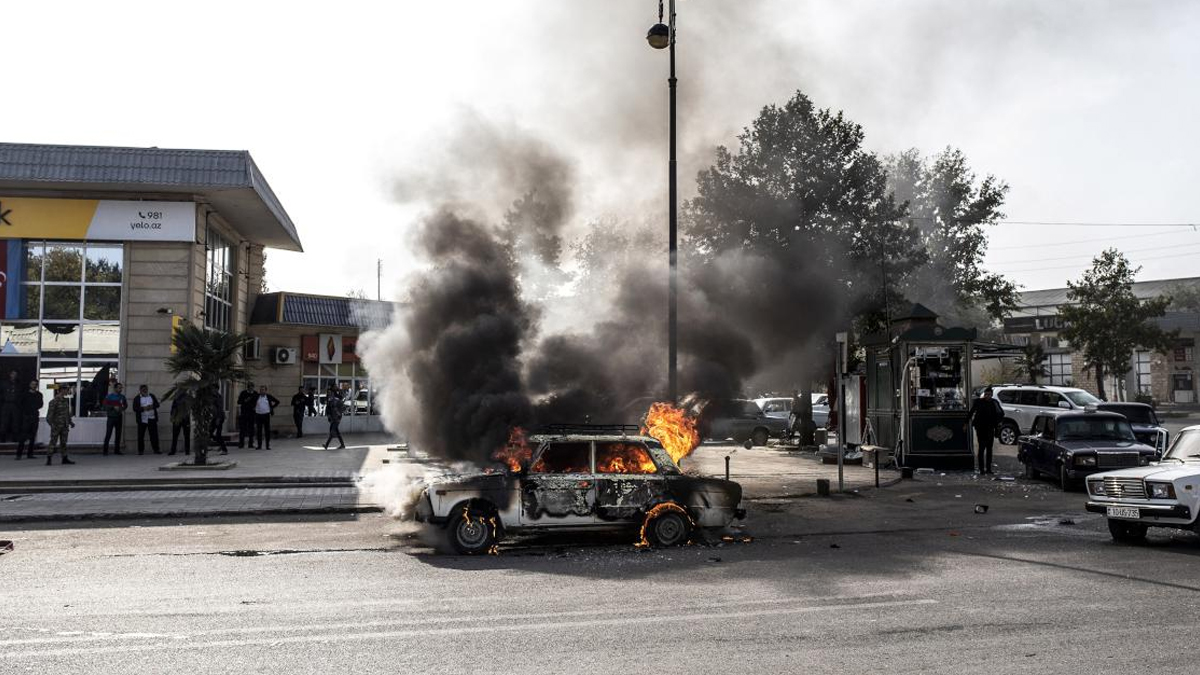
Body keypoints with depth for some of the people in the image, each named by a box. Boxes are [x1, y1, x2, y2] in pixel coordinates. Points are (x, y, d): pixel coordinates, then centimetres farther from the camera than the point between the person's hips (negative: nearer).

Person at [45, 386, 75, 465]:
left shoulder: (65, 401, 10)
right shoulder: (54, 402, -11)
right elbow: (49, 414, -15)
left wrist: (70, 422, 19)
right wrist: (51, 423, -24)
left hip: (64, 426, 7)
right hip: (56, 425, -7)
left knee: (63, 442, 10)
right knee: (53, 442, -5)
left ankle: (65, 459, 15)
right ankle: (48, 459, 0)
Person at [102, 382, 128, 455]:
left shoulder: (122, 397, 9)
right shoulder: (109, 397, -2)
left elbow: (126, 405, 19)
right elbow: (105, 406, -8)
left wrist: (122, 408, -2)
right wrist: (113, 407, -18)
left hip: (119, 417, 4)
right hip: (111, 417, -4)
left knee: (118, 434, 6)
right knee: (108, 434, -7)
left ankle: (117, 450, 13)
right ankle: (105, 450, -3)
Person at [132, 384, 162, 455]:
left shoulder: (152, 396, 12)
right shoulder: (137, 398, 3)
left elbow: (157, 404, 9)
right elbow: (135, 408, -6)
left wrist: (152, 406, -11)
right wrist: (143, 408, -20)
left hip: (152, 419, 2)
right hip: (142, 419, -2)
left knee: (154, 434, -1)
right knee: (141, 435, 1)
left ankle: (156, 449, 4)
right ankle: (140, 450, 9)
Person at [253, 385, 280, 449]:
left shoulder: (268, 396, 4)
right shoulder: (257, 397, 5)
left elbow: (277, 401, 10)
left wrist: (272, 407, 5)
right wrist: (254, 408, 8)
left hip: (266, 415, -1)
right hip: (258, 415, 1)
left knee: (267, 430, 0)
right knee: (259, 430, 2)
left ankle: (268, 445, 4)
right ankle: (259, 445, 8)